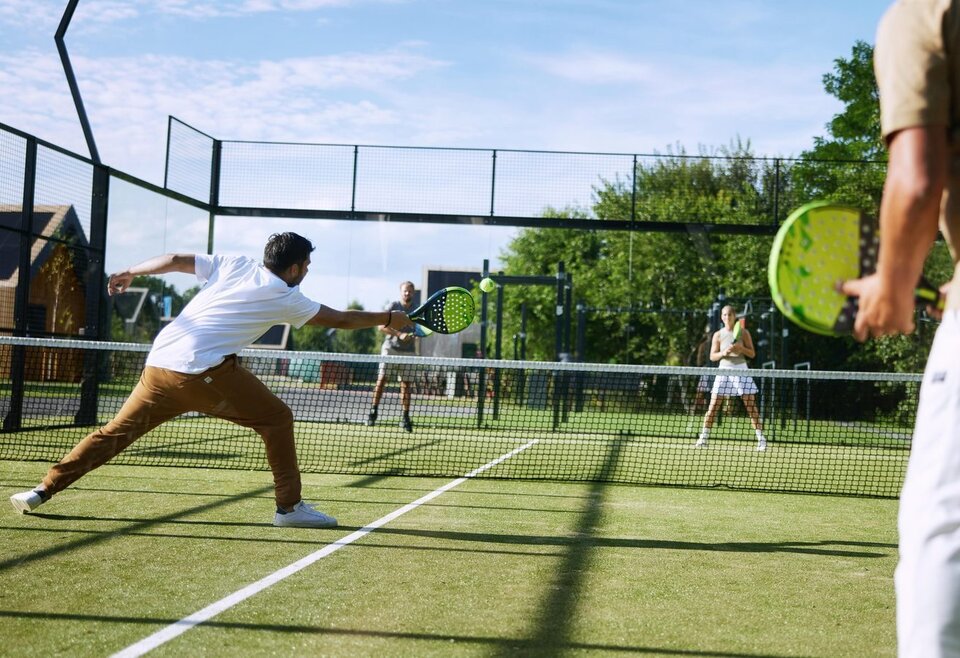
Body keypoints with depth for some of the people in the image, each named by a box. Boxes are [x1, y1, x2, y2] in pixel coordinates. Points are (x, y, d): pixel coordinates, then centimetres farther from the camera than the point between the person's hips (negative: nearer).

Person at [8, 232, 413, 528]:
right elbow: (339, 319, 16)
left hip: (159, 364, 6)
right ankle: (289, 506, 6)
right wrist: (388, 318, 29)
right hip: (205, 370, -6)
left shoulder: (234, 264, 17)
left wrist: (128, 273, 21)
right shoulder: (286, 298, 8)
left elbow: (175, 260, 11)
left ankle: (43, 490, 11)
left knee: (116, 432, 14)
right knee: (276, 419, 6)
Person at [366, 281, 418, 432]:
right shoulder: (393, 307, 2)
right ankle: (373, 411, 0)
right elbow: (382, 326, -6)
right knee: (382, 379, -8)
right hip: (390, 348, -2)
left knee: (406, 384, 0)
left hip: (408, 352, 2)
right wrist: (399, 334, -16)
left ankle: (405, 418, 2)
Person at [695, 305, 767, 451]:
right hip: (724, 370, 1)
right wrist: (723, 353, -16)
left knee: (751, 406, -4)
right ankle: (703, 438, 1)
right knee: (713, 405, -5)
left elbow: (752, 354, 1)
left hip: (741, 370, -1)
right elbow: (712, 356, 3)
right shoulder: (718, 335, 5)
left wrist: (741, 348, -17)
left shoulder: (744, 333, 2)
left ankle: (761, 439, 1)